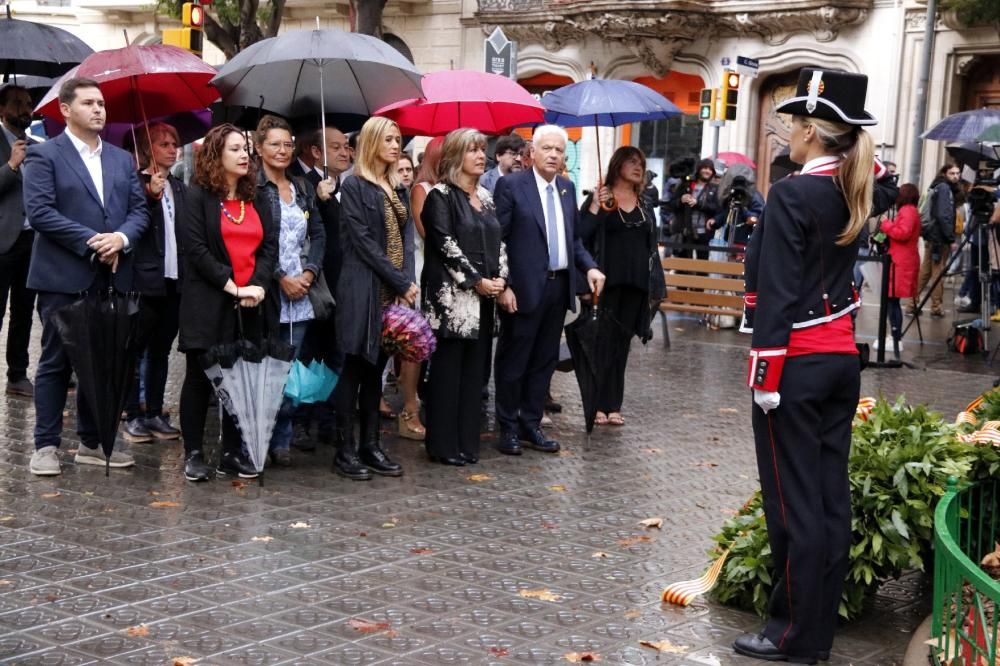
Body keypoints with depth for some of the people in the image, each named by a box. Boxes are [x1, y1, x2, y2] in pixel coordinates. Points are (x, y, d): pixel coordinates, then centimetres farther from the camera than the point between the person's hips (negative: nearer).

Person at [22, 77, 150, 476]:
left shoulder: (122, 159, 15)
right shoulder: (43, 155, -2)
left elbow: (139, 210, 9)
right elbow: (39, 212, -13)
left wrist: (121, 238, -12)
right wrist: (90, 242, -17)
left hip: (111, 278, 5)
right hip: (63, 277, -5)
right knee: (56, 362, 1)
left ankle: (93, 443, 19)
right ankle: (46, 446, 7)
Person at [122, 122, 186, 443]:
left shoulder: (179, 188, 15)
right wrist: (152, 197, -29)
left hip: (174, 281, 6)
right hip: (145, 280, -6)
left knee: (161, 351, 11)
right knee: (136, 350, -1)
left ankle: (155, 414, 16)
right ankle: (133, 416, 3)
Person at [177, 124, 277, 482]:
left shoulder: (257, 198, 15)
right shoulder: (198, 196, 0)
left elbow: (270, 245, 7)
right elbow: (195, 248, -9)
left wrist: (258, 285, -10)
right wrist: (231, 285, -16)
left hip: (250, 305, 5)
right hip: (208, 303, -4)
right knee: (200, 378, 2)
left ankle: (233, 453, 14)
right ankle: (194, 454, 9)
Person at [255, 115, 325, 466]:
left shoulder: (303, 188, 15)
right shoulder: (252, 187, -5)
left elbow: (318, 234, 15)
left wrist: (309, 272, 0)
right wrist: (281, 279, -12)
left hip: (300, 292, 5)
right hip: (267, 292, -5)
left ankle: (281, 441, 13)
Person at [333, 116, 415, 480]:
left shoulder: (396, 187, 16)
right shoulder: (354, 186, -6)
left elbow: (406, 236, 11)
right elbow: (364, 242, -13)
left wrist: (407, 281, -5)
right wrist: (401, 282, -13)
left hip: (393, 291, 7)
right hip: (363, 288, -7)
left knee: (376, 368, 9)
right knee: (355, 368, -3)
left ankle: (371, 445, 13)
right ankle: (345, 450, 1)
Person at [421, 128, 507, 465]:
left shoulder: (484, 196, 16)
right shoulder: (441, 195, -5)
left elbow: (497, 240, 15)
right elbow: (445, 244, -12)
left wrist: (500, 277, 0)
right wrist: (476, 280, -14)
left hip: (484, 297, 7)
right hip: (452, 295, -7)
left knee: (474, 370, 7)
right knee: (447, 369, -3)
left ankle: (467, 441, 12)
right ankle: (443, 445, 2)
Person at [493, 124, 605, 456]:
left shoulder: (567, 188, 12)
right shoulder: (511, 185, -7)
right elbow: (497, 239, -10)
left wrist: (589, 267, 1)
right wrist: (502, 286, -16)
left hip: (559, 288, 6)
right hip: (524, 289, -6)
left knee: (544, 362, 12)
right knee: (513, 362, 5)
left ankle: (530, 424, 23)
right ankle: (508, 428, 16)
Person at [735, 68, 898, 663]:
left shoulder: (792, 195, -16)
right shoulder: (854, 192, 5)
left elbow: (777, 293, -19)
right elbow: (885, 183, 32)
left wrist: (767, 374, -17)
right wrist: (860, 144, 17)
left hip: (796, 365, -8)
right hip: (843, 361, 8)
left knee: (794, 502, -1)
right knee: (832, 496, 11)